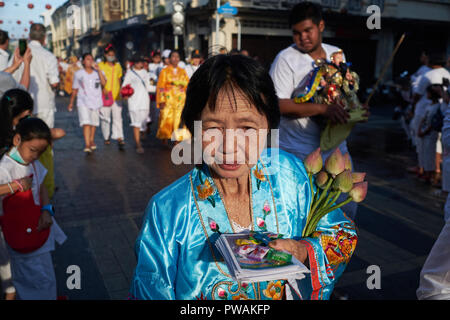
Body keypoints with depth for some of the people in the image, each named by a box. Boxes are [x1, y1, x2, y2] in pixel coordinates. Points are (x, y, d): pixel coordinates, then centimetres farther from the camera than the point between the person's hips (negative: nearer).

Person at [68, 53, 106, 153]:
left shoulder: (98, 72, 5)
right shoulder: (78, 74, 4)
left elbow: (104, 83, -14)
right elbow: (75, 89, 11)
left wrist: (98, 70, -17)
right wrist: (71, 102, 14)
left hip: (96, 102, 2)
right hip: (83, 102, -2)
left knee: (94, 122, 13)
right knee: (86, 123, -16)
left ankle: (91, 141, 34)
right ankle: (87, 145, -20)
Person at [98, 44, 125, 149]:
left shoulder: (118, 66, 13)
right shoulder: (101, 65, 2)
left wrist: (119, 91, 10)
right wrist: (103, 89, -17)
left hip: (116, 96, 2)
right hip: (105, 96, -2)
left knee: (117, 117, -8)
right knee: (105, 117, 4)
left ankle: (119, 138, -12)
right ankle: (107, 137, 18)